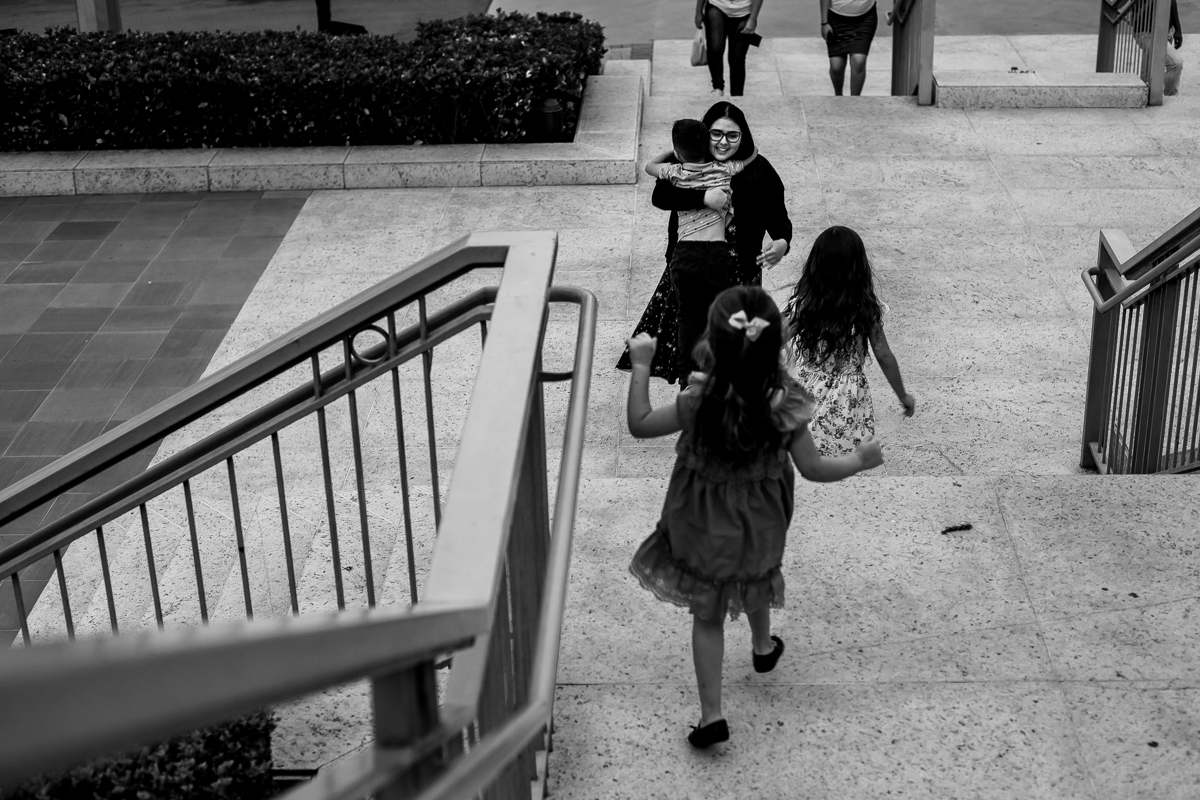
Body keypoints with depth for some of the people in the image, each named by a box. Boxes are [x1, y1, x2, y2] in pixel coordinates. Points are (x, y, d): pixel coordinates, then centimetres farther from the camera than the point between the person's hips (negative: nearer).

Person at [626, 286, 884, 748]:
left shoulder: (699, 403, -29)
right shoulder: (785, 404, -24)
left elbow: (639, 425, -15)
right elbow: (813, 468, -15)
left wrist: (641, 365, -6)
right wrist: (861, 459, 2)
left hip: (705, 526, -3)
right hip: (759, 522, 3)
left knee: (708, 615, 12)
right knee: (755, 585, 34)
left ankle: (712, 714, 11)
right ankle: (763, 647, 61)